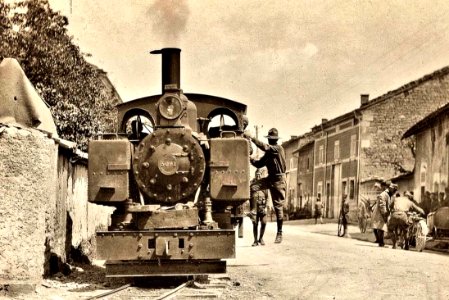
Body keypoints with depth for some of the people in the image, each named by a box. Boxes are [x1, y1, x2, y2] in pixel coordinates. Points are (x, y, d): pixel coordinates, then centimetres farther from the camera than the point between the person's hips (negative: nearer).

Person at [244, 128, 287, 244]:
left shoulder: (278, 148, -12)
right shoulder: (268, 153, 12)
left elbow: (265, 147, -28)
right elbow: (259, 164, 12)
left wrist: (251, 137, -28)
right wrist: (250, 159, -4)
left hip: (279, 180, -7)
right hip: (270, 178, 7)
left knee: (278, 207, -4)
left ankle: (279, 233, 2)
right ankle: (253, 210, -4)